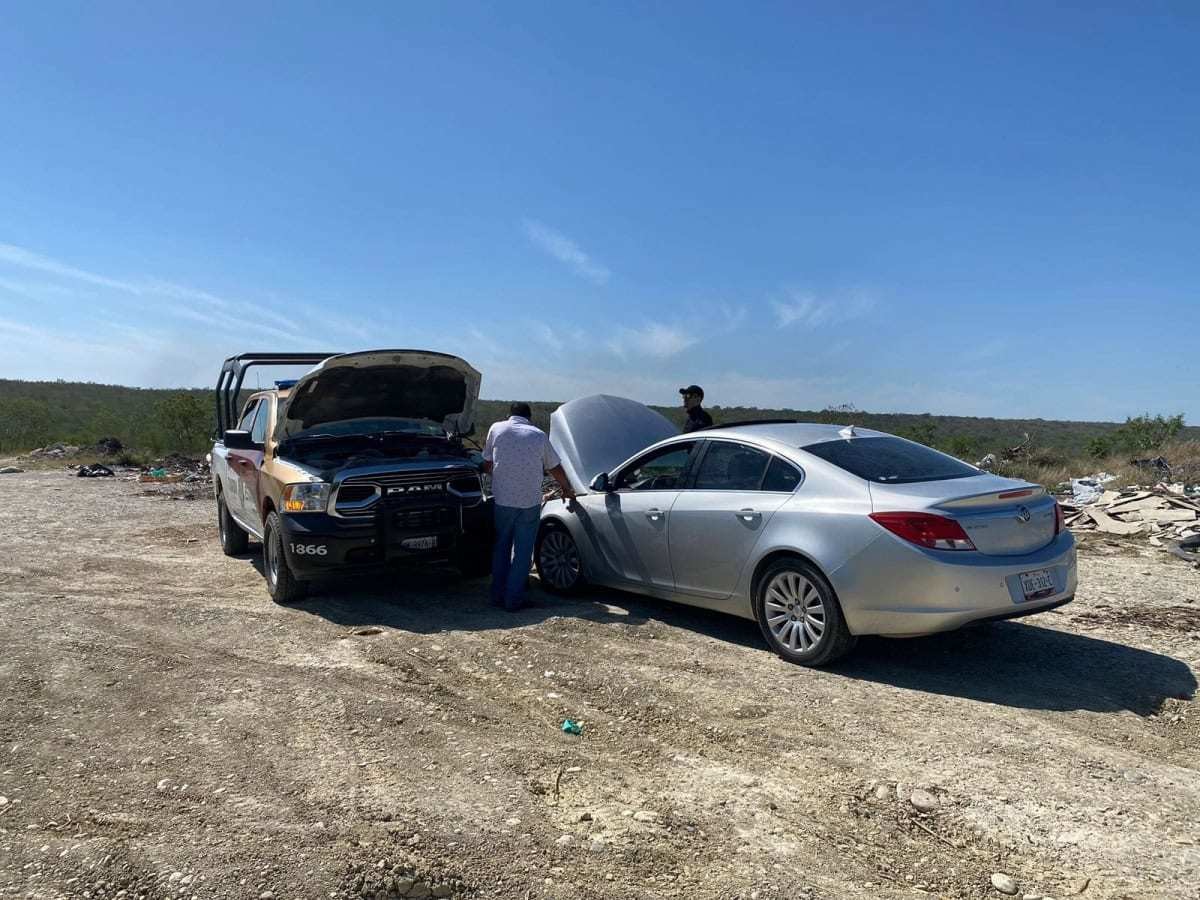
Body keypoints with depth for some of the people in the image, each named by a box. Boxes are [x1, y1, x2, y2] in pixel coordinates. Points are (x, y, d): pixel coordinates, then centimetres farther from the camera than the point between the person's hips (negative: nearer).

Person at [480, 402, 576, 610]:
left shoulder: (496, 429, 4)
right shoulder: (539, 435, 5)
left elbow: (487, 464, 11)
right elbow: (555, 468, 13)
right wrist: (567, 490, 30)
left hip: (502, 500, 1)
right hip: (530, 502, -1)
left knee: (501, 548, 16)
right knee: (523, 551, 7)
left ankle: (498, 596, 18)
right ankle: (513, 599, 7)